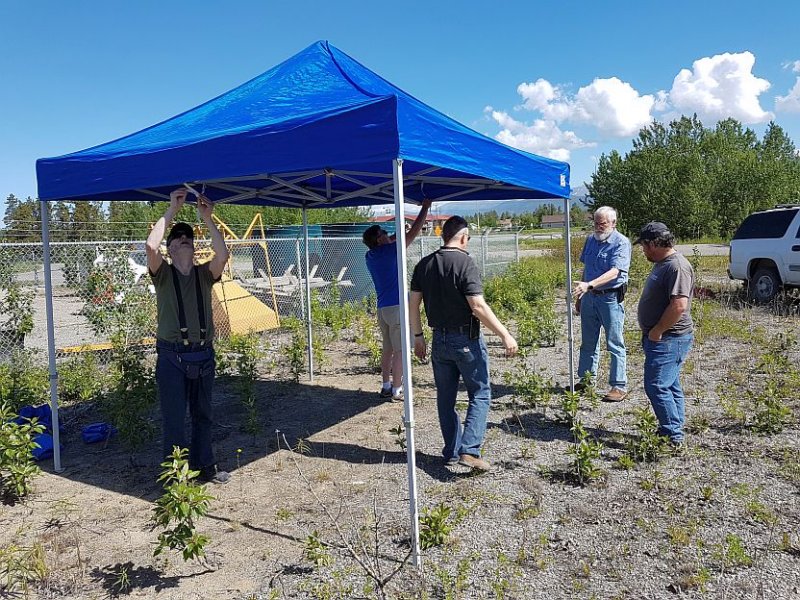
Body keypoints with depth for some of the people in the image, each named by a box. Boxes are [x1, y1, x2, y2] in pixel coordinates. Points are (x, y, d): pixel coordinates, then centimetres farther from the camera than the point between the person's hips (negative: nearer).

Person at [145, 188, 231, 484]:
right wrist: (171, 210, -13)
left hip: (203, 354, 3)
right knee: (173, 417, 2)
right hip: (172, 356, -3)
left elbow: (223, 255, -13)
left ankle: (204, 465, 29)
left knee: (203, 415, 15)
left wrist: (207, 218, -12)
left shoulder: (204, 274, 8)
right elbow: (151, 246, -18)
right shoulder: (163, 274, 2)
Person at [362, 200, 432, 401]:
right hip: (397, 307, -8)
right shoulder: (388, 251, -12)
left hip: (382, 308, 8)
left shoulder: (370, 255, 8)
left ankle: (386, 386, 21)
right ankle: (397, 390, 3)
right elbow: (413, 233, -8)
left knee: (387, 348, 15)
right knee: (399, 350, -1)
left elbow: (389, 241, 29)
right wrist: (425, 208, 0)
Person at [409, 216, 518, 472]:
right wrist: (505, 335, -16)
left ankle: (452, 452, 23)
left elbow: (413, 304, 7)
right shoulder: (465, 263, -14)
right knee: (480, 394, 5)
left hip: (439, 340, 6)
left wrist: (418, 336, 17)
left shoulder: (424, 264, 4)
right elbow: (478, 307, -21)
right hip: (466, 340, -6)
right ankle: (470, 450, -5)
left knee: (446, 398, 14)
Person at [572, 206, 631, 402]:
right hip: (589, 297, 7)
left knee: (615, 344, -1)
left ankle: (619, 386, 6)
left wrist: (588, 285, -37)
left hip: (610, 298, -7)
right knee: (588, 342, 14)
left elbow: (614, 272, -25)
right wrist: (579, 296, 17)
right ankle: (586, 379, 26)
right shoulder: (591, 240, 9)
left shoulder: (621, 243, -13)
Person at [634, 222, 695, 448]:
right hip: (660, 338, 10)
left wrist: (656, 332, -19)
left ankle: (673, 436, 0)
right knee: (670, 386, 16)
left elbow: (679, 305, -28)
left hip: (669, 339, -10)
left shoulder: (677, 266, -19)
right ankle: (674, 432, 26)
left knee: (657, 387, -8)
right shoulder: (662, 264, 14)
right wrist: (651, 332, 16)